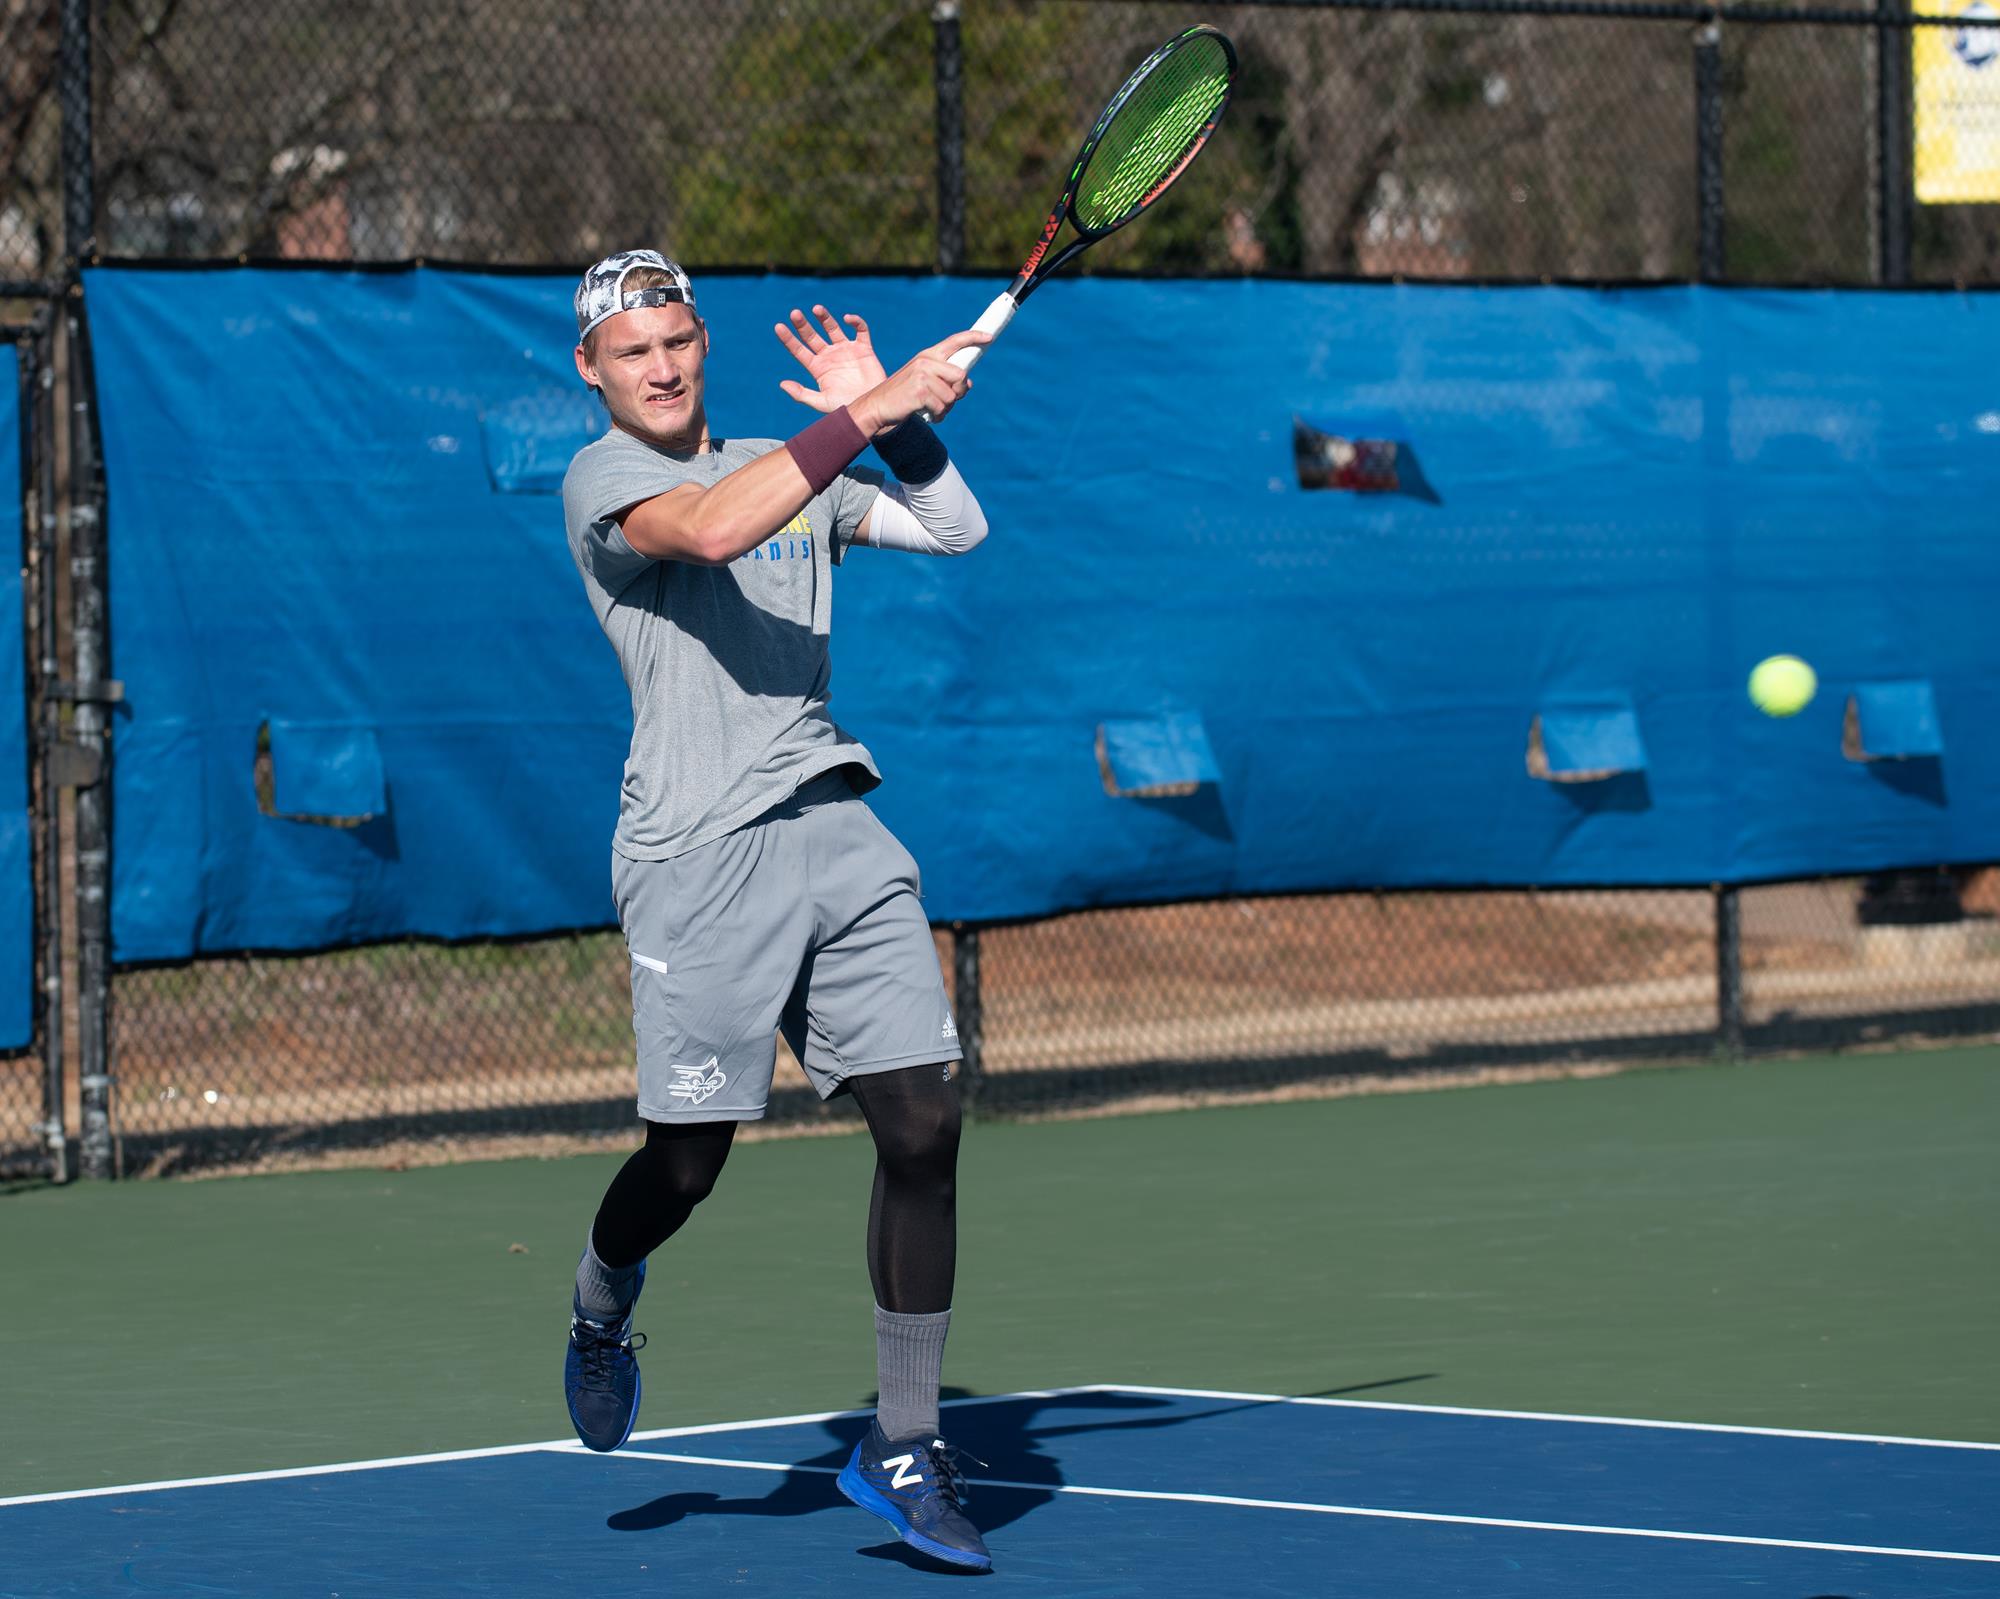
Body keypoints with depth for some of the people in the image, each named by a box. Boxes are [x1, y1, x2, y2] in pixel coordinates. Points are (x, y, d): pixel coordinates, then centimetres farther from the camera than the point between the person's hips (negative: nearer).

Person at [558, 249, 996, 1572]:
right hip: (699, 855, -5)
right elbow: (709, 527, -22)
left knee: (922, 1122, -5)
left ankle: (905, 1446, 3)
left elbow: (956, 529, 17)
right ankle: (602, 1311, 34)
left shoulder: (796, 468, 20)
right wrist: (865, 419, -23)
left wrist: (891, 413, 5)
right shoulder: (602, 478, 0)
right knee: (687, 1162, -3)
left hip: (834, 830, 5)